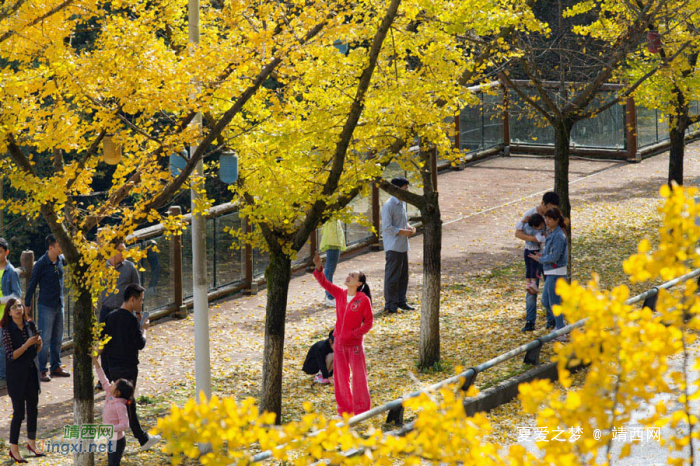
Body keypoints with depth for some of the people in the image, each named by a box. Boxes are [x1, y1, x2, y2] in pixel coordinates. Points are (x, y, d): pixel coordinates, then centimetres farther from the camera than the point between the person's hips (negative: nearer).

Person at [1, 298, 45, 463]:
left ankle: (31, 443, 31)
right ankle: (14, 449, 7)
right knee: (19, 412, -3)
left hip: (32, 372, 6)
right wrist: (27, 344, -25)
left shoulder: (30, 326, 3)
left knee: (33, 409, 14)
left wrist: (39, 343, -9)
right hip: (17, 376, -6)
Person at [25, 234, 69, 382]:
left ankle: (56, 367, 23)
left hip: (59, 305, 6)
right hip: (46, 306, -6)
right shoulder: (41, 264, -14)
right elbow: (32, 284, -9)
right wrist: (27, 305, -6)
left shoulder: (61, 260, 2)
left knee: (57, 338, 13)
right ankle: (41, 371, 0)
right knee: (45, 339, -5)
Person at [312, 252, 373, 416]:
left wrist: (353, 334, -19)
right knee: (340, 376, 11)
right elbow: (324, 283, -4)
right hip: (339, 343, 5)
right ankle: (344, 409, 23)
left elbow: (368, 322, -10)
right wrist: (319, 268, -21)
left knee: (359, 376, 1)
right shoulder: (340, 294, 2)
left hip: (354, 344, -5)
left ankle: (361, 410, 11)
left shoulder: (363, 300, -12)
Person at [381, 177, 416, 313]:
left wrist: (409, 227, 7)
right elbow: (387, 227, -18)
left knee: (403, 275, 13)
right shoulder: (389, 205, -15)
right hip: (393, 247, -9)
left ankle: (401, 301, 21)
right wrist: (403, 232, -18)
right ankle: (390, 304, -1)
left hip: (403, 246, 9)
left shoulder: (401, 204, 13)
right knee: (392, 276, -5)